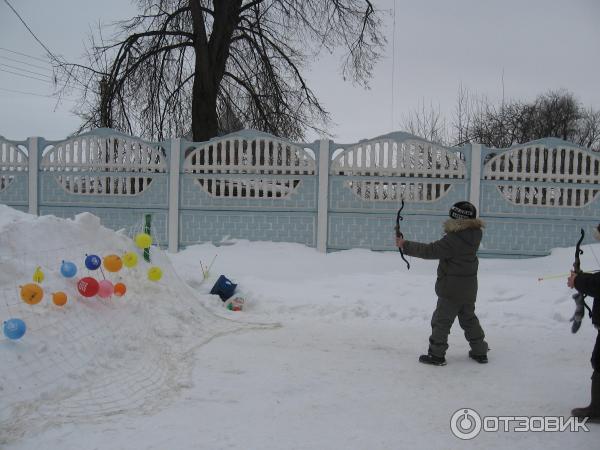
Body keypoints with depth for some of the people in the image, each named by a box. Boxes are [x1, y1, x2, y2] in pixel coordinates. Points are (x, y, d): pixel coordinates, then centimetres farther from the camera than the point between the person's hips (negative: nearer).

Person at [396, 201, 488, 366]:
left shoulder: (453, 240, -25)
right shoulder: (474, 235, -2)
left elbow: (429, 251, -24)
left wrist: (405, 246, -19)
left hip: (451, 290, -7)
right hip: (469, 289, 8)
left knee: (441, 321, 4)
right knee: (469, 319, 22)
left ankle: (436, 354, 10)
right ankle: (480, 351, 28)